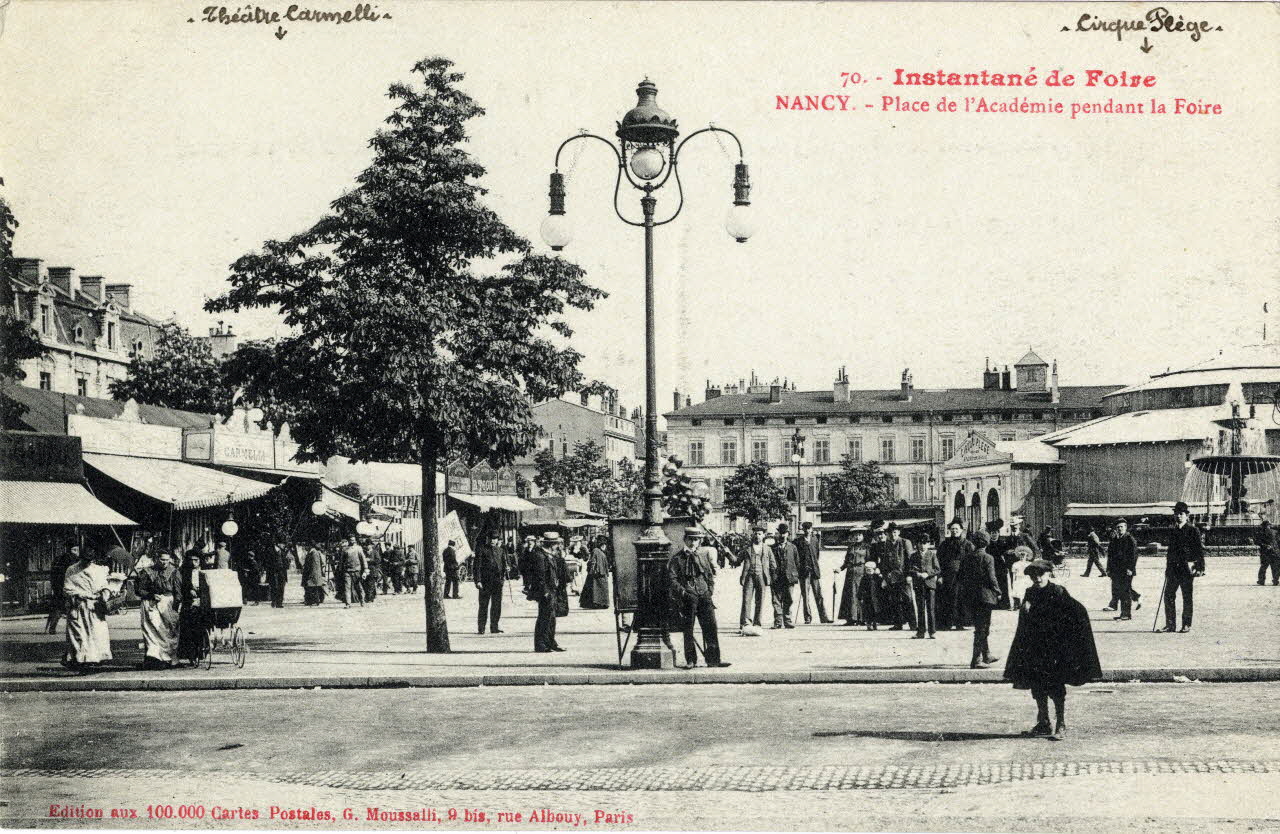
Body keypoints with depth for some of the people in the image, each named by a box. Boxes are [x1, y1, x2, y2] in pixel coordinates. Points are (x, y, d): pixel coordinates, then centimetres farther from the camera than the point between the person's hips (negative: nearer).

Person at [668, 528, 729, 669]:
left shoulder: (705, 554, 12)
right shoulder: (677, 559, 2)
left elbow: (712, 573, 19)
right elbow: (672, 578, -2)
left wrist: (710, 589, 8)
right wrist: (682, 591, -14)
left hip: (704, 595, 3)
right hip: (687, 597, -3)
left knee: (710, 627, -1)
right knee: (688, 629, 0)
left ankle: (713, 658, 5)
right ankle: (690, 660, 8)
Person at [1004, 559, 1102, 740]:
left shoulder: (1058, 593, -10)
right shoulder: (1030, 593, 8)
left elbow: (1079, 612, -12)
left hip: (1054, 648, -6)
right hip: (1034, 647, 6)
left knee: (1055, 687, -5)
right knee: (1037, 686, 9)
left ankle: (1061, 725, 2)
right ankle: (1043, 724, 19)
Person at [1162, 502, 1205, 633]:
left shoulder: (1193, 531, -2)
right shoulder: (1174, 532, 17)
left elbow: (1200, 550, -5)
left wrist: (1200, 568, -11)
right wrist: (1168, 567, 18)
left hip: (1187, 569, -6)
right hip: (1173, 569, 6)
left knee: (1187, 598, 0)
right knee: (1168, 595, 1)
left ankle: (1186, 625, 6)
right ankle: (1170, 624, 6)